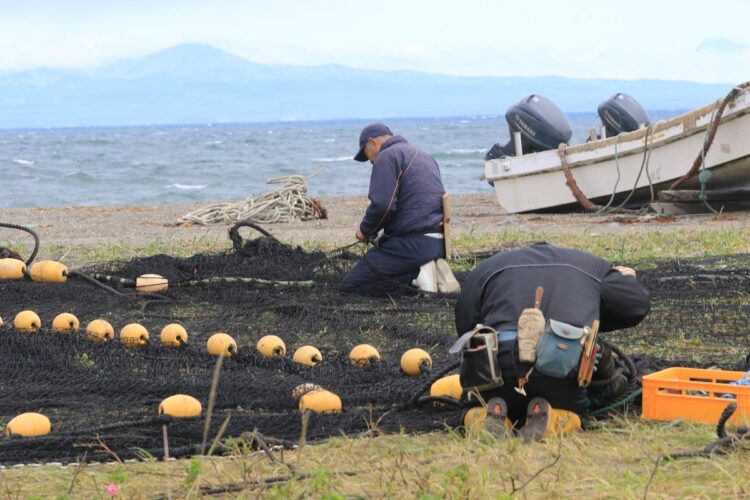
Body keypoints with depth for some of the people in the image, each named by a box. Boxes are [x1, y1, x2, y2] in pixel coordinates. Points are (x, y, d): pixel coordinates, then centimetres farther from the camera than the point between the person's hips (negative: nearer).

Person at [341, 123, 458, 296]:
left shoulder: (387, 156, -7)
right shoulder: (425, 157, 22)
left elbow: (382, 205, -20)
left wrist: (365, 230, -1)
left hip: (411, 244, -9)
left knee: (349, 285, -4)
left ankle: (413, 276, -14)